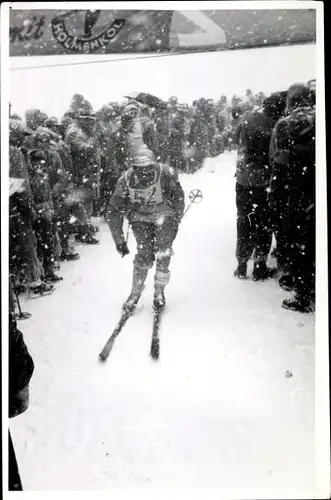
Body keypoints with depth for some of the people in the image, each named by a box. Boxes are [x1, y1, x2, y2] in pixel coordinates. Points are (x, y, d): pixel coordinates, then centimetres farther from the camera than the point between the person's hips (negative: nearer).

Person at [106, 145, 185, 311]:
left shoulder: (166, 174, -29)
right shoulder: (126, 180, -26)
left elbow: (178, 200, -10)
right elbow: (114, 213, -17)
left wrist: (175, 224, -6)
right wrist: (119, 241, -15)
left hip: (164, 215, 0)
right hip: (140, 217, 0)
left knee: (163, 252, -12)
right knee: (144, 254, -11)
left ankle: (159, 291, 6)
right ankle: (135, 293, 5)